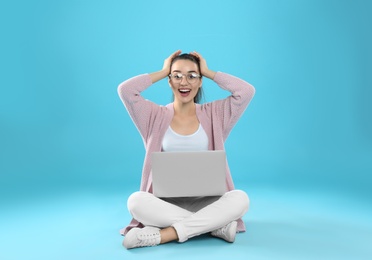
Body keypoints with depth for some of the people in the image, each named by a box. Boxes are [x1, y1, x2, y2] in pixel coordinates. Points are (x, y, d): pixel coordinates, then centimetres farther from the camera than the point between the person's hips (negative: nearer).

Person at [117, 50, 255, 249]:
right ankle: (216, 225, -25)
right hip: (166, 200, 0)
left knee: (240, 198, -29)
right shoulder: (156, 116, 5)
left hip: (206, 201, 1)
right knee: (136, 201, -30)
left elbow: (247, 91, -7)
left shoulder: (213, 114, 6)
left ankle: (161, 235, -29)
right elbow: (125, 90, -8)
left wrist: (208, 72, 3)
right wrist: (162, 72, 3)